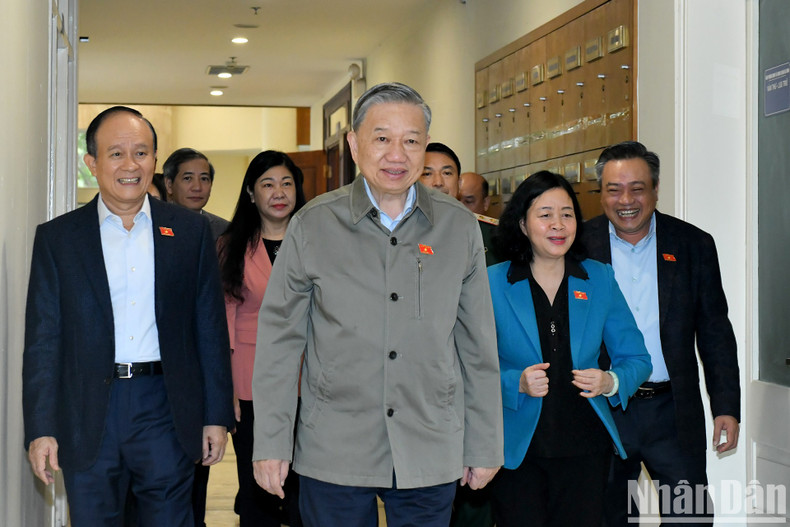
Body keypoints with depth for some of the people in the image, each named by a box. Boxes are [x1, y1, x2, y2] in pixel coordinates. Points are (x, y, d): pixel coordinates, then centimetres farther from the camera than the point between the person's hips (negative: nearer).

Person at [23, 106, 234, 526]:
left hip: (165, 412, 0)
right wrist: (40, 428, -4)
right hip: (87, 419, 0)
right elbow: (43, 339, 2)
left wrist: (216, 416, 3)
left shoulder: (190, 231, 6)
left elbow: (211, 329, 6)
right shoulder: (56, 237, 5)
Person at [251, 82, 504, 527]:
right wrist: (270, 444, -2)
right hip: (333, 456, -1)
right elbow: (279, 341, 0)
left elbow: (479, 346, 6)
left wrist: (485, 447, 7)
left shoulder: (459, 227, 2)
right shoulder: (313, 225, -2)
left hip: (430, 455, 1)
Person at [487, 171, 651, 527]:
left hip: (585, 450, 2)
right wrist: (516, 383, -18)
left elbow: (636, 359, 9)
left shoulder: (601, 279, 6)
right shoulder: (492, 283, -1)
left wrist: (611, 382, -11)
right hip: (516, 449, -2)